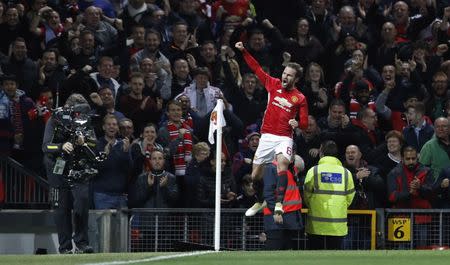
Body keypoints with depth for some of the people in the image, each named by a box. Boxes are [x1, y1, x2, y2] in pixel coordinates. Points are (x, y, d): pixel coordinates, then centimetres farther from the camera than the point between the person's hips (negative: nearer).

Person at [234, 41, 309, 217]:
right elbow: (257, 68, 14)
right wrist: (244, 51, 8)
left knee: (282, 163, -33)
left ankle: (279, 202, -39)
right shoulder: (274, 85, 7)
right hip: (266, 136, 4)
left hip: (284, 138, -4)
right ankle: (260, 202, 35)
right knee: (255, 175, 8)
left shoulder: (300, 98, 0)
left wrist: (297, 123, -20)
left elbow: (305, 124, 3)